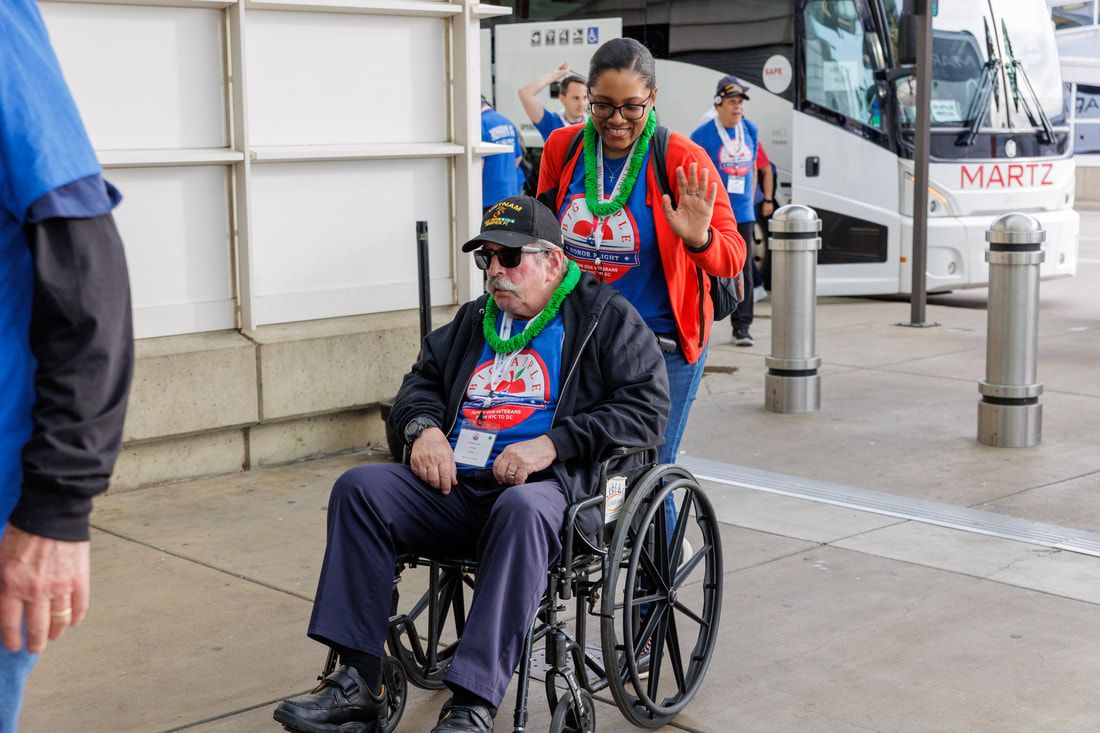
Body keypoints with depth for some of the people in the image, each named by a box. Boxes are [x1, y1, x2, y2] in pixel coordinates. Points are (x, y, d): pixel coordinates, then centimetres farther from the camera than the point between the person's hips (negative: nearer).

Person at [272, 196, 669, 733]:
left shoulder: (606, 317, 8)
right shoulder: (474, 319, 26)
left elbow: (645, 407, -3)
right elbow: (422, 380, 32)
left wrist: (553, 444, -15)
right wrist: (425, 426, 7)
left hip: (546, 488, -5)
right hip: (454, 487, 6)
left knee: (521, 509, -40)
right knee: (359, 488, -17)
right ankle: (357, 682, -20)